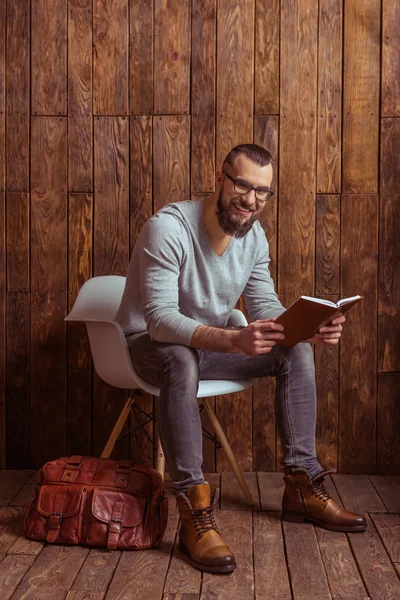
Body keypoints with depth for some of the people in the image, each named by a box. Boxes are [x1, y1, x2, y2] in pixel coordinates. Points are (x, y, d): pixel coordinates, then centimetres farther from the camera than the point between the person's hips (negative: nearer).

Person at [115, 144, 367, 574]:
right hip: (150, 344, -6)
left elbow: (266, 307, 0)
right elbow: (161, 320, -34)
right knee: (181, 361, -41)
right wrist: (232, 340, -50)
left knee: (295, 351, -10)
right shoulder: (167, 228, -26)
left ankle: (302, 487, -4)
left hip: (212, 342, 7)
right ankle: (194, 515, -37)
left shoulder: (254, 236, -3)